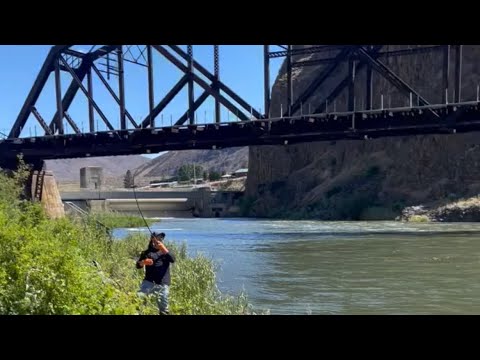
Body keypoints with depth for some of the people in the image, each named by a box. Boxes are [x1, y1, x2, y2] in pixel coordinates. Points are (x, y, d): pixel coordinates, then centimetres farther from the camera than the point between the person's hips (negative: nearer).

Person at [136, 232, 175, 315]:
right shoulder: (147, 252, 14)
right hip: (149, 281, 0)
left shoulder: (165, 252, 15)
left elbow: (173, 260, -6)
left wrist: (163, 248, -19)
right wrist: (143, 262, -17)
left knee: (164, 308, 3)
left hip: (163, 284, 0)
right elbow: (138, 265, 6)